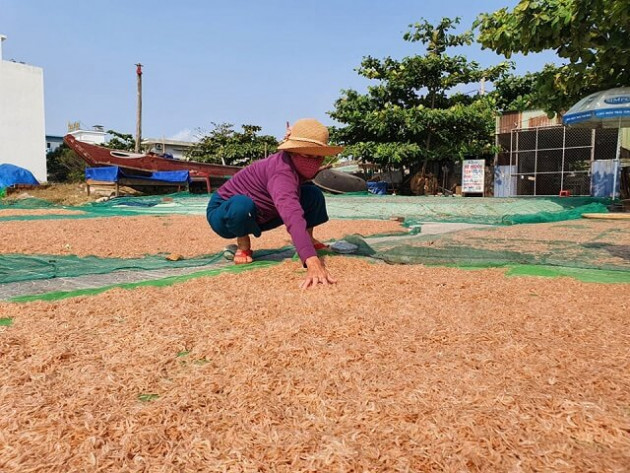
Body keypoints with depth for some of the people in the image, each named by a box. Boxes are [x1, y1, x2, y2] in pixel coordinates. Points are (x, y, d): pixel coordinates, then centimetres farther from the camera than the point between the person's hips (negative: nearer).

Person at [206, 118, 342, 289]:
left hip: (259, 216, 7)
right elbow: (293, 217, -57)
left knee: (313, 194, -8)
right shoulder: (281, 172, -39)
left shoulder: (297, 163, -12)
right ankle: (243, 244, -11)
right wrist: (312, 262, -68)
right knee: (242, 205, -43)